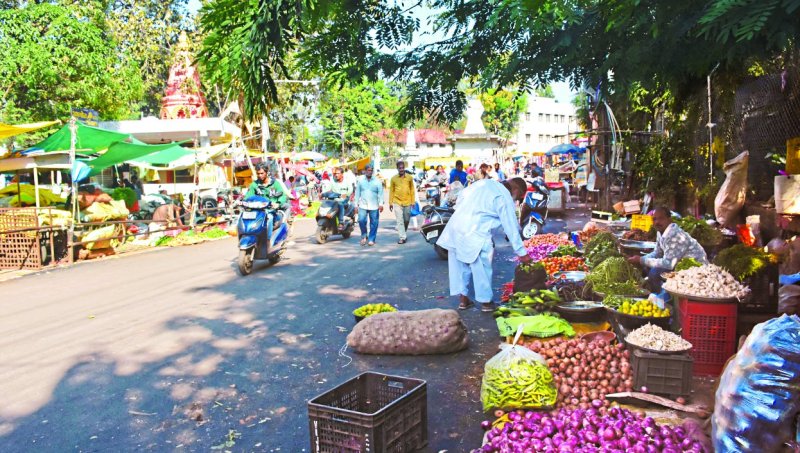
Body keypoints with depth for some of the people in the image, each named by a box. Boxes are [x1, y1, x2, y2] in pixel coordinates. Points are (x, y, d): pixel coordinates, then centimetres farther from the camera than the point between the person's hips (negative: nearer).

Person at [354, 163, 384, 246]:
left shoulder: (377, 181, 1)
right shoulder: (360, 180, 6)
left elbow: (380, 193, -4)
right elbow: (357, 193, 8)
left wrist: (381, 204, -17)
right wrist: (356, 205, 6)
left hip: (374, 206, 0)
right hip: (363, 205, 0)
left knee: (374, 223, 2)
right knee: (361, 220, -14)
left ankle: (371, 239, 15)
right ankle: (364, 235, 9)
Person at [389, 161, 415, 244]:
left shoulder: (409, 177, 1)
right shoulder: (393, 178, -1)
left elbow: (412, 190, 6)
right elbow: (391, 191, 4)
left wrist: (413, 201, 3)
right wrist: (390, 202, 1)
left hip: (407, 202, 2)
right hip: (397, 202, -1)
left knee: (407, 220, 12)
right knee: (400, 221, -5)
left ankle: (403, 233, 34)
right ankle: (402, 237, -2)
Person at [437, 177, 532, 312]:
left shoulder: (486, 183, 15)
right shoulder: (505, 198, -5)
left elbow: (462, 195, 17)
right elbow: (511, 228, -5)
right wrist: (522, 253, 2)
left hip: (455, 226, 8)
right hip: (474, 234, -8)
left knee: (460, 264, 16)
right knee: (482, 267, 7)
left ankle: (462, 299, 26)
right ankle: (485, 301, 18)